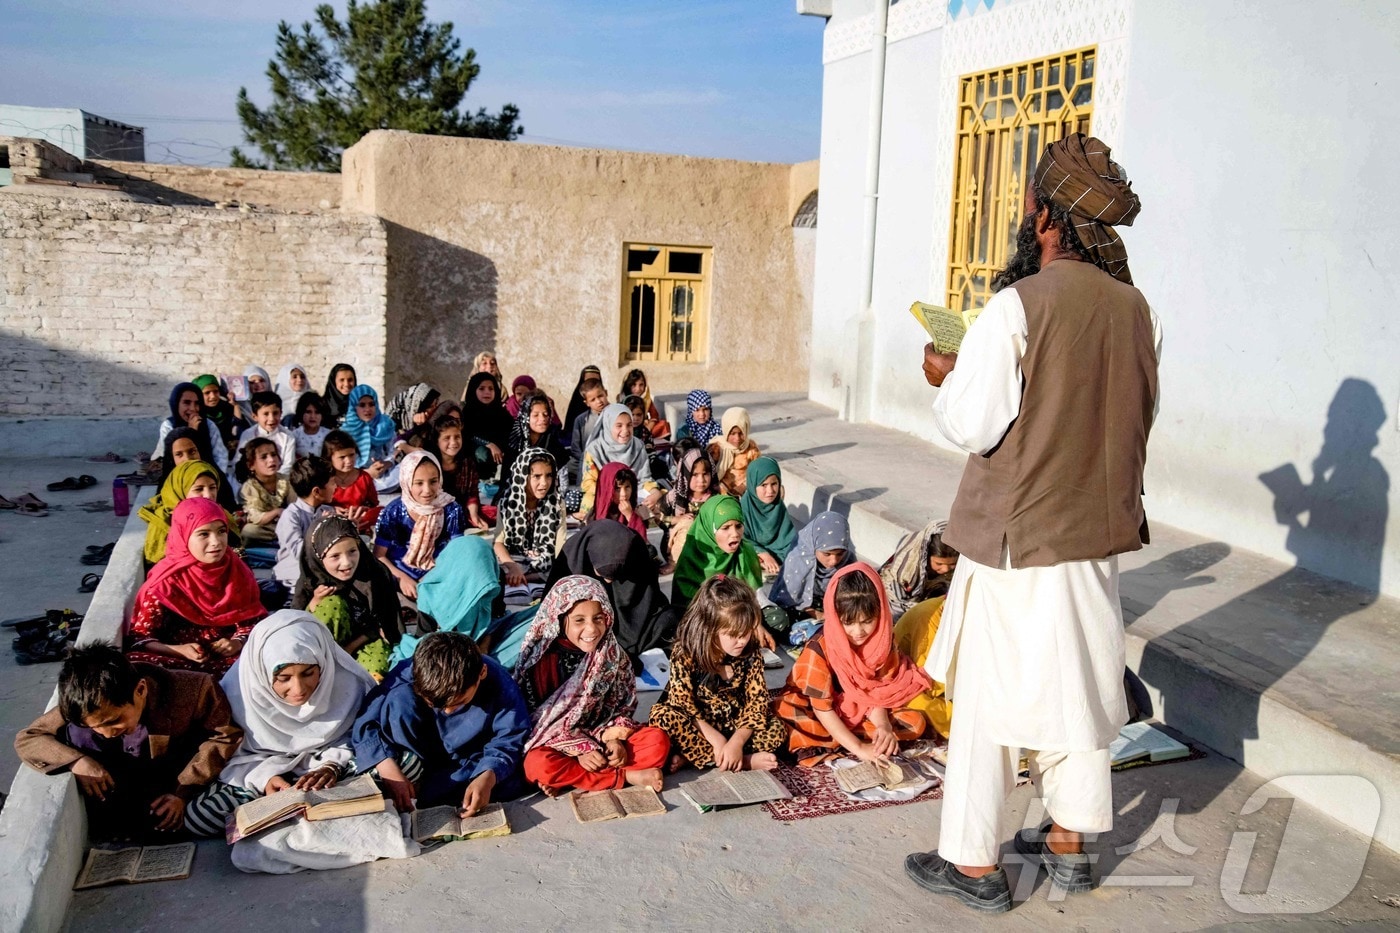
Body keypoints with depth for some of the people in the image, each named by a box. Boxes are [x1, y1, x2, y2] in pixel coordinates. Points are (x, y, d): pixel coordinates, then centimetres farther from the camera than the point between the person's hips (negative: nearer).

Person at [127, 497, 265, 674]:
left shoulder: (237, 572, 0)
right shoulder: (166, 581, -8)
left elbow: (251, 622, 7)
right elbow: (138, 638, -6)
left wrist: (238, 643, -15)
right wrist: (179, 650, -22)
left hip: (227, 658, 0)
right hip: (177, 661, 0)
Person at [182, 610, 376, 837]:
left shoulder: (346, 681, -24)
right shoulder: (239, 688, -24)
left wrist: (332, 766, -25)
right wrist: (264, 777, -27)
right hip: (256, 769, 1)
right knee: (198, 817, -22)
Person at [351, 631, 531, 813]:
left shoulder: (499, 684, -27)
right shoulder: (406, 676, -27)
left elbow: (509, 739, -23)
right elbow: (365, 724, -24)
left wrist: (488, 777, -42)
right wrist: (389, 769, -38)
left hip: (469, 762, 1)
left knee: (509, 782, -31)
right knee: (399, 699, -27)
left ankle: (417, 792, -23)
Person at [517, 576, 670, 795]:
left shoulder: (613, 654, -2)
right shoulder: (543, 659, -13)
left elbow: (624, 705, 5)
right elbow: (537, 718, -11)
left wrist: (614, 738, -14)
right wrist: (580, 749, -19)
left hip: (603, 738, 3)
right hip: (555, 743, -3)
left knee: (658, 741, -17)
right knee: (539, 765, -35)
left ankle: (568, 778, -21)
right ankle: (627, 777, -22)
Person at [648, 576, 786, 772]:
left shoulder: (751, 654, -11)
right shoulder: (685, 653, -20)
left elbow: (757, 700, -13)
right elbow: (683, 705, -22)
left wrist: (737, 741, -27)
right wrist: (717, 740, -28)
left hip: (733, 724, 3)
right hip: (697, 725, -3)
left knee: (777, 730, -18)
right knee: (663, 716, -33)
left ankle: (692, 754, -22)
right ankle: (746, 761, -30)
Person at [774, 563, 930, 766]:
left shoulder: (883, 640, -12)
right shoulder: (819, 649, -26)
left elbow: (877, 693, -10)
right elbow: (822, 708, -24)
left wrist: (883, 726, -31)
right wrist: (858, 748, -32)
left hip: (859, 714, 6)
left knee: (915, 722, -16)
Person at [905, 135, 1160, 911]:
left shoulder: (1018, 306, -18)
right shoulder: (1135, 309, 2)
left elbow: (970, 427, -17)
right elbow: (1139, 418, 12)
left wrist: (944, 376, 1)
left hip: (1019, 535, -6)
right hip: (1099, 528, 6)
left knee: (988, 693, 6)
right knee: (1078, 686, 18)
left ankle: (973, 862, 17)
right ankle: (1069, 843, 32)